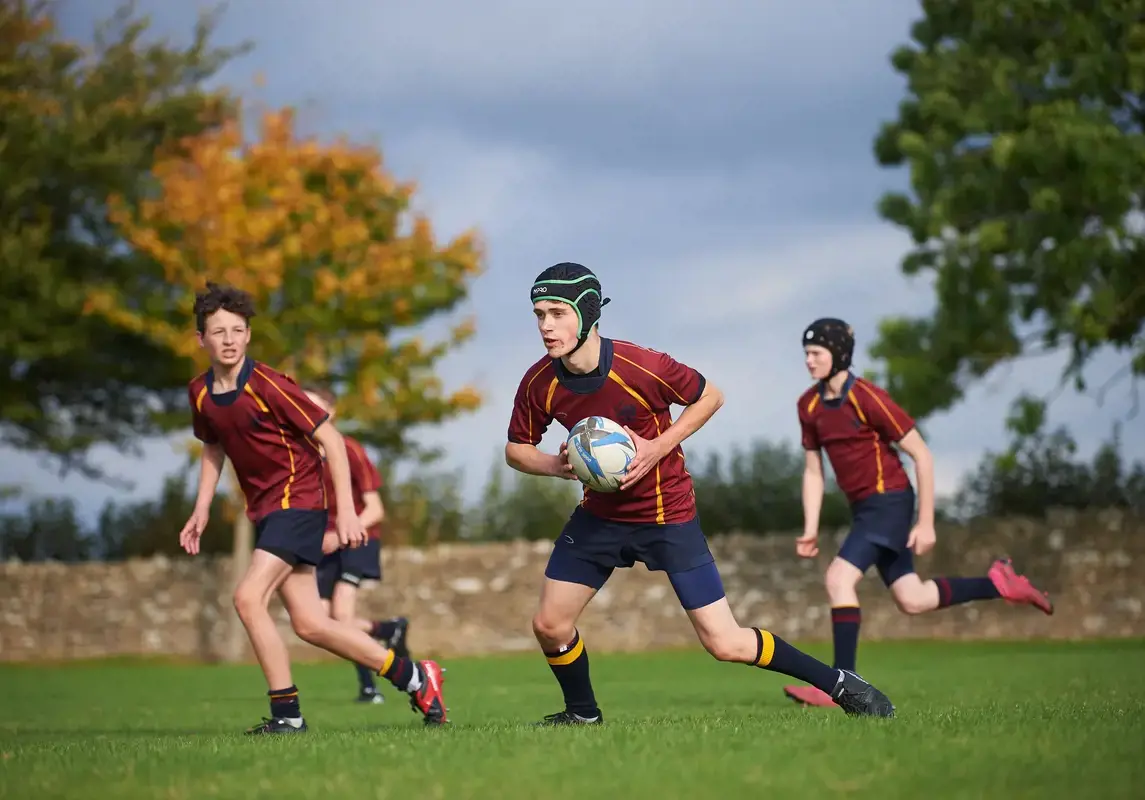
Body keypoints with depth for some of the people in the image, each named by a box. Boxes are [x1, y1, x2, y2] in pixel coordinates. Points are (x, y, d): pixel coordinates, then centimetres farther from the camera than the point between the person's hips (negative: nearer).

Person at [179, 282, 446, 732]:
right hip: (264, 510, 7)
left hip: (298, 500, -7)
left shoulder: (268, 386, -17)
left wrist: (346, 510, -17)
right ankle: (414, 678, 18)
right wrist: (201, 512, 14)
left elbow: (329, 438, -14)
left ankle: (286, 713, -10)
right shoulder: (200, 394, 3)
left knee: (248, 598, -20)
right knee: (309, 624, 5)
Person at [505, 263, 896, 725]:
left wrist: (657, 449, -19)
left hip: (667, 514, -5)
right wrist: (557, 465, -18)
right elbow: (516, 448, 4)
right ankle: (582, 715, 28)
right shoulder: (539, 384, -12)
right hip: (600, 514, 5)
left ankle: (841, 686, 9)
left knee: (724, 644, -7)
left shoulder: (639, 366, -24)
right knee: (549, 625, 0)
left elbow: (710, 397, -8)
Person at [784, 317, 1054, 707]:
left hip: (889, 501, -8)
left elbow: (921, 455, -14)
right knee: (912, 600, 11)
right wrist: (811, 529, 2)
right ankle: (1000, 584, 28)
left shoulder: (867, 398, -18)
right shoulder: (809, 405, 3)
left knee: (839, 577, -21)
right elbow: (813, 471, 12)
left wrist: (925, 523, -14)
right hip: (863, 508, 8)